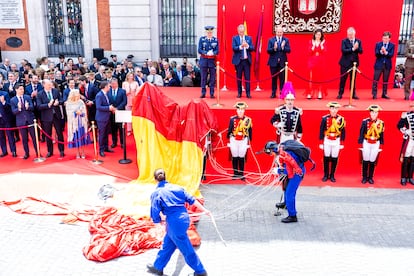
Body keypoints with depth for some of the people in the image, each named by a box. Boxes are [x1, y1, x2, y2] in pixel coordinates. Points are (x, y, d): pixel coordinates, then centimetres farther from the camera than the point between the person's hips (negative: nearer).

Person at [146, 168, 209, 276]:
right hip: (184, 218, 7)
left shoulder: (156, 193, -6)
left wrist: (158, 221, 16)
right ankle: (157, 267, 40)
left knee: (187, 249, 10)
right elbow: (192, 200, 10)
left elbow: (155, 214, -7)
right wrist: (204, 210, 18)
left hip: (174, 223, -7)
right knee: (167, 244, 23)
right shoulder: (176, 187, 8)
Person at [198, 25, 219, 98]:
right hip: (203, 60, -1)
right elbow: (199, 50, -3)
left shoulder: (216, 40, 5)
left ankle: (212, 93, 9)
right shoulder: (202, 39, 3)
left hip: (212, 60, 1)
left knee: (212, 77, 2)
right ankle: (203, 93, 11)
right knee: (203, 77, 3)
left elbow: (217, 51, 1)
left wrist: (213, 53, -21)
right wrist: (207, 53, -20)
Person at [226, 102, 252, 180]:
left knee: (242, 157, 5)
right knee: (234, 157, 7)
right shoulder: (232, 119, -2)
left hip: (243, 141, 0)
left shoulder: (248, 120, -1)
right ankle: (235, 173, 17)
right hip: (234, 140, 0)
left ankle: (241, 174, 15)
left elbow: (250, 131, 5)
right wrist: (228, 138, 4)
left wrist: (249, 140, 7)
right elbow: (229, 130, 3)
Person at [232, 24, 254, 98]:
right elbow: (234, 48, -10)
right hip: (238, 61, -1)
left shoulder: (249, 38, 9)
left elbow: (253, 48, 2)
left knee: (247, 77, -1)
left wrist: (248, 46, -17)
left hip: (247, 60, 1)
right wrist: (240, 46, -25)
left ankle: (248, 93, 3)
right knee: (239, 78, 5)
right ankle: (239, 93, 13)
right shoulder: (234, 38, 3)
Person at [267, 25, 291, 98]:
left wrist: (283, 47, -20)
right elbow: (268, 51, -5)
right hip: (273, 62, 0)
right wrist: (274, 48, -22)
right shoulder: (271, 40, 3)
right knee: (274, 78, 6)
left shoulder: (286, 40, 5)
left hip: (282, 62, 0)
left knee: (282, 78, 0)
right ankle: (273, 93, 14)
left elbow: (289, 50, -4)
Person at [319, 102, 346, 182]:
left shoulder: (341, 119, -2)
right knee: (326, 158, 6)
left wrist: (342, 143, 2)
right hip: (327, 141, 0)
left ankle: (332, 175, 17)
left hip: (336, 141, 0)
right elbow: (321, 130, 0)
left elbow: (343, 131, 3)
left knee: (334, 159, 6)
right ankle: (326, 175, 17)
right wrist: (321, 142, 0)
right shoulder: (325, 118, -4)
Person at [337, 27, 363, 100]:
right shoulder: (344, 41, -2)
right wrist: (352, 49, -23)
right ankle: (340, 94, 8)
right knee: (343, 79, 1)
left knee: (353, 79, 8)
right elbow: (343, 50, -16)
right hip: (345, 63, -3)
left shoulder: (358, 41, 6)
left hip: (354, 62, 3)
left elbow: (361, 51, -2)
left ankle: (353, 94, 14)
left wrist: (357, 48, -21)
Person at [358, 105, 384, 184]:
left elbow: (381, 134, 4)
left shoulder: (381, 122, -2)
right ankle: (364, 177, 17)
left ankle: (370, 177, 20)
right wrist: (361, 143, -4)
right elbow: (361, 133, -3)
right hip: (367, 143, -1)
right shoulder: (365, 121, -7)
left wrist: (381, 144, 6)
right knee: (365, 161, 7)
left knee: (372, 161, 8)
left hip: (376, 144, 1)